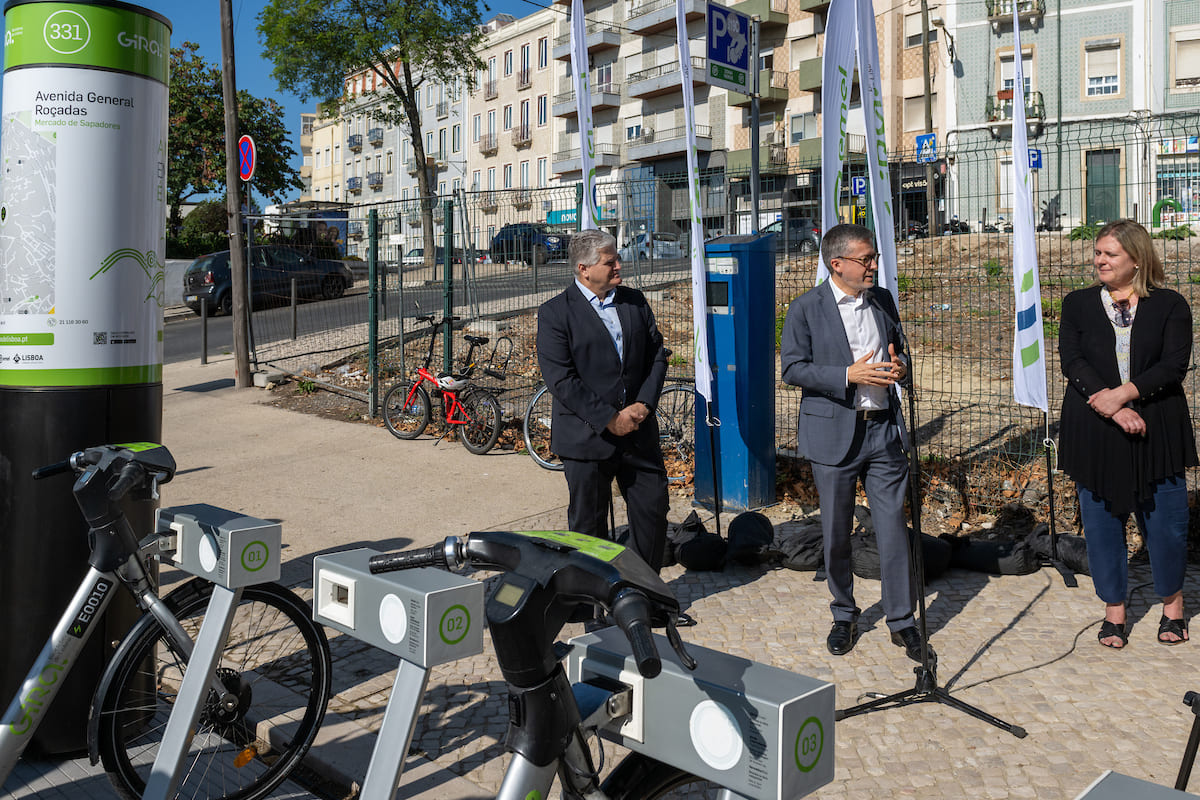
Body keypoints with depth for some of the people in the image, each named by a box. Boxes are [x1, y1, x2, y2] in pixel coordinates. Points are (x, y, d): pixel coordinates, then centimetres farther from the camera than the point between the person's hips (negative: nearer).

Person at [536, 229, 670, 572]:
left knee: (653, 511, 10)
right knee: (588, 525, 7)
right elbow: (560, 380, -14)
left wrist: (643, 405, -6)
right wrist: (609, 419, -16)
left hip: (639, 431, 5)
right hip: (586, 437, -4)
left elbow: (657, 355, 9)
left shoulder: (635, 301, 8)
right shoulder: (554, 313, -8)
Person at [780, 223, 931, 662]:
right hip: (833, 433, -3)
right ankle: (844, 617, 27)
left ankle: (902, 621, 17)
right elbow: (792, 368, -9)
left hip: (884, 428, 4)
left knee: (893, 527, 3)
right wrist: (849, 375, -18)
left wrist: (899, 365, -2)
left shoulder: (883, 299, 9)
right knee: (836, 532, 8)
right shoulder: (806, 308, -6)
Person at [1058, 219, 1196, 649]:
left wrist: (1123, 394, -21)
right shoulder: (1078, 304, 6)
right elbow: (1072, 362, -5)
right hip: (1094, 432, 1)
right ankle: (1114, 610, 21)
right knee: (1101, 521, 5)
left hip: (1155, 431, -1)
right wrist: (1115, 412, -16)